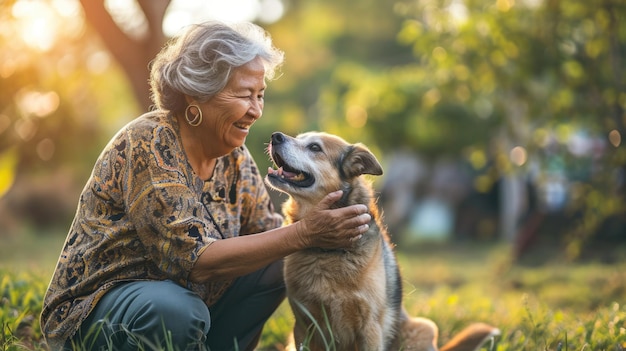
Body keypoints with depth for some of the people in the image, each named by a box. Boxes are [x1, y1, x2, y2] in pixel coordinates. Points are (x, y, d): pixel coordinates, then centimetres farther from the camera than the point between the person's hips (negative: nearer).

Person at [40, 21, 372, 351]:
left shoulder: (234, 157, 0)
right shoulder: (149, 146, -23)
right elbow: (196, 260, -30)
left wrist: (322, 231, -21)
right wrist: (304, 234, -32)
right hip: (93, 311, -7)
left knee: (278, 267, -8)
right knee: (177, 310, -36)